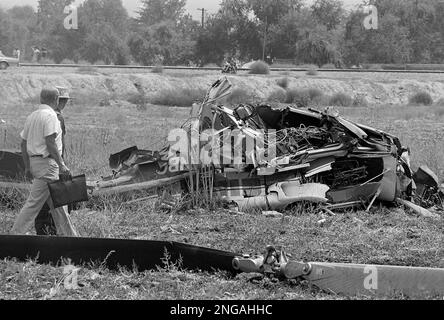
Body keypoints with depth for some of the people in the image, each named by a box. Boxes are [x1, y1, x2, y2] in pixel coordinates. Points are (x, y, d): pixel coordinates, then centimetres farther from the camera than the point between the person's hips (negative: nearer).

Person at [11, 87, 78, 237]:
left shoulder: (32, 116, 15)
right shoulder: (50, 115, -12)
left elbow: (23, 143, 16)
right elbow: (50, 143, -19)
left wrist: (27, 166, 21)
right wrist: (61, 165, -17)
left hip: (34, 161, 9)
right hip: (47, 162, -9)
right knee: (35, 202, -7)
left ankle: (68, 235, 17)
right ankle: (15, 234, -7)